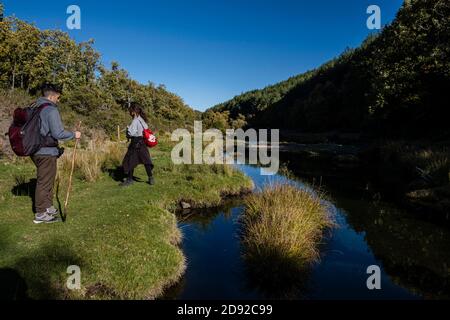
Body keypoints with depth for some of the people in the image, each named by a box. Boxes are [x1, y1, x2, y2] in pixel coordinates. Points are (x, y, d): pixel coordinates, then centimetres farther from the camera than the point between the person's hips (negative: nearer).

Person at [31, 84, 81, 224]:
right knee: (44, 182, 1)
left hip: (36, 151, 9)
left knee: (46, 181, 20)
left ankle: (48, 207, 32)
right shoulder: (51, 109, -15)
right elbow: (58, 133, -21)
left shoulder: (34, 108, 12)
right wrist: (74, 135, -5)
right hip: (47, 152, -9)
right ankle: (41, 214, 10)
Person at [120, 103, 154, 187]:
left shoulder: (135, 121, -15)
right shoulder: (142, 120, 10)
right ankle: (151, 178, 13)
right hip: (142, 142, 8)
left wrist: (128, 128, 0)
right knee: (145, 160, 10)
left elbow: (131, 133, -18)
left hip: (136, 143, -8)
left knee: (130, 161, 4)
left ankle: (129, 179, 11)